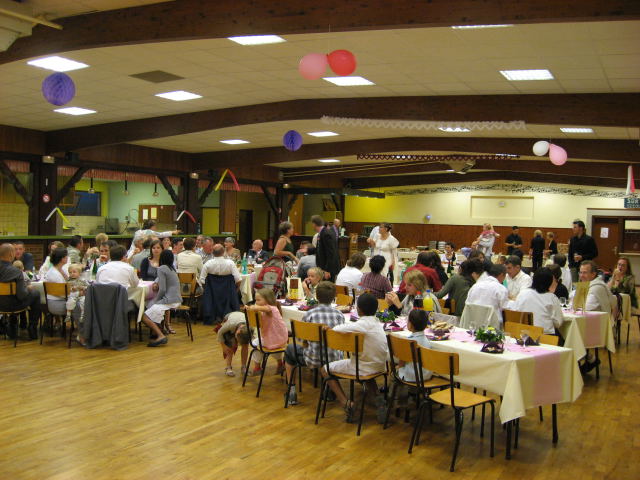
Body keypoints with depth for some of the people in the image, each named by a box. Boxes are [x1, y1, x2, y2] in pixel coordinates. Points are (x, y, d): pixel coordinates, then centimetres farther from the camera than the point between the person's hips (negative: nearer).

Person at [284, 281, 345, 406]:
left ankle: (292, 392, 27)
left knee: (289, 349, 26)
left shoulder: (309, 314, -11)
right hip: (334, 360, 3)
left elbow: (303, 343, -4)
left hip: (313, 360, -3)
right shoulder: (339, 315, -3)